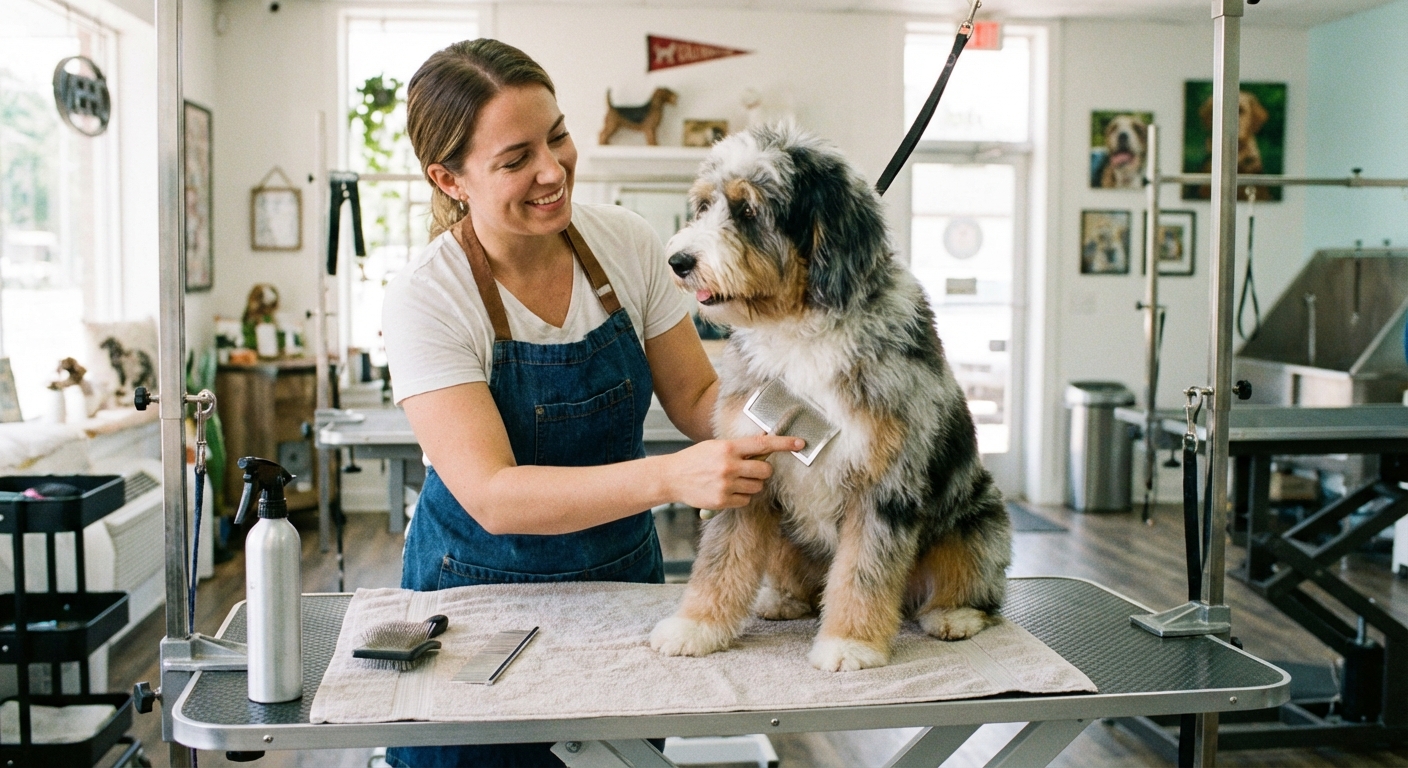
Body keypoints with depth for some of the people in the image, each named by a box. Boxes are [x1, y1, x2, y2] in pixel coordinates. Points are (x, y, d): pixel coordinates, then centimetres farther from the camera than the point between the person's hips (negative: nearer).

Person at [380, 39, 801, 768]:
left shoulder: (625, 242, -10)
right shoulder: (425, 299, -22)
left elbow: (696, 399, -2)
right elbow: (492, 496, -30)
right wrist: (669, 478, -43)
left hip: (623, 570, 4)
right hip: (484, 585, -3)